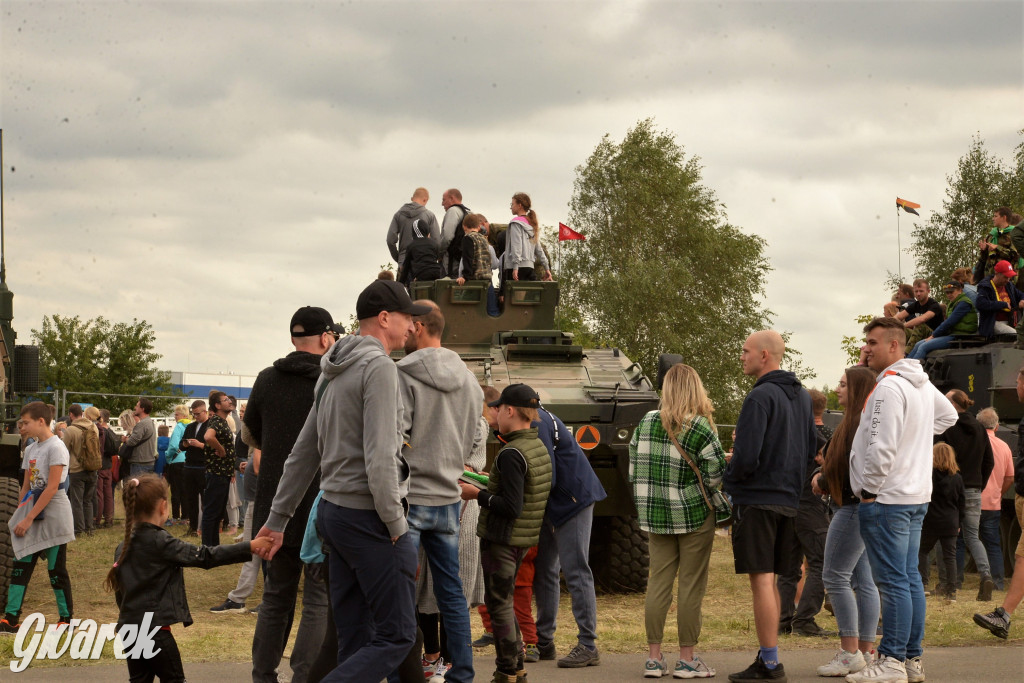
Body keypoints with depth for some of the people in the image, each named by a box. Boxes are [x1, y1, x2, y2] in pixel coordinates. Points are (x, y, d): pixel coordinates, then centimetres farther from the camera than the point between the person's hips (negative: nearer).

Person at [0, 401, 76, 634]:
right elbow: (26, 487, 15)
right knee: (20, 565, 2)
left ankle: (66, 619, 10)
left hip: (53, 516, -7)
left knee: (56, 569, -1)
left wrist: (28, 518, -19)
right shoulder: (31, 449, 11)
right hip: (32, 514, 7)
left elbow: (52, 488, -19)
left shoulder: (56, 447, -13)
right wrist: (20, 516, 7)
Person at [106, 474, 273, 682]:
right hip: (154, 627, -7)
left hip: (128, 626, 7)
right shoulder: (160, 543, -14)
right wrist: (249, 547, -16)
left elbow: (118, 589, 15)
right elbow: (204, 557, -17)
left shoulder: (123, 547, 8)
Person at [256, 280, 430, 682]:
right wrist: (396, 525, -13)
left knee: (354, 640, 10)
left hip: (334, 512, 9)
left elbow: (303, 453, 19)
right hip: (369, 515, -9)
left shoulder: (333, 373, 17)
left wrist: (278, 519, 22)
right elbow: (379, 457, -20)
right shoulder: (378, 367, -11)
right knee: (397, 635, -6)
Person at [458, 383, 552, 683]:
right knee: (504, 601, 20)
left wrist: (478, 495, -15)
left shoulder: (511, 454, -22)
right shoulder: (539, 447, 6)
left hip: (501, 540, -9)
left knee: (499, 604, 0)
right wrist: (492, 481, 17)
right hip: (524, 538, 9)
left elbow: (511, 507, -25)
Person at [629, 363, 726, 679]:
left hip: (654, 515, 4)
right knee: (691, 585, 1)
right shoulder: (701, 429, -12)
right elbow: (716, 476, -12)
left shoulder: (646, 423, 1)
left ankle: (653, 658, 8)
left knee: (658, 582, 8)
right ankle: (686, 659, 4)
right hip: (694, 516, -4)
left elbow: (634, 470, 7)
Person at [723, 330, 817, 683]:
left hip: (756, 500, -9)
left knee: (761, 581, -5)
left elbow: (746, 458, -21)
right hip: (789, 500, 9)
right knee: (769, 581, 15)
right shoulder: (802, 396, 13)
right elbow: (811, 450, 18)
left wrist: (728, 479, -3)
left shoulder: (760, 397, -15)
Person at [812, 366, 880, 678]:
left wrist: (823, 482, -4)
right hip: (856, 508, 10)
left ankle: (850, 653, -6)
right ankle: (865, 650, 11)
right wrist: (824, 476, 3)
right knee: (863, 581, 9)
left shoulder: (859, 422, -16)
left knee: (835, 576, -8)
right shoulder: (857, 421, 17)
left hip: (853, 507, -10)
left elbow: (851, 468, -19)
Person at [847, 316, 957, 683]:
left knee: (893, 581, -7)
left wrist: (868, 489, -11)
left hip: (887, 499, -10)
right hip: (917, 496, 10)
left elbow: (882, 447, -22)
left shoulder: (889, 387, -18)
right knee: (910, 578, 12)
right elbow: (948, 415, 32)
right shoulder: (923, 384, 13)